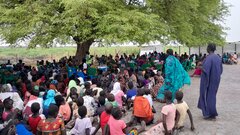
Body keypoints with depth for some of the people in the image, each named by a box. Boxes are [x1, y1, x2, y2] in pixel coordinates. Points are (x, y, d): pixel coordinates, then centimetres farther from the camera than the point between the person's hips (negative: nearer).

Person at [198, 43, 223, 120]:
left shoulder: (209, 58, -20)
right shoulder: (218, 57, 6)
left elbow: (205, 69, -29)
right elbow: (220, 69, 13)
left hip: (208, 80, -8)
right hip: (216, 79, 8)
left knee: (207, 95, 3)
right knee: (212, 95, 18)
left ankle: (209, 114, 8)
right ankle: (213, 113, 26)